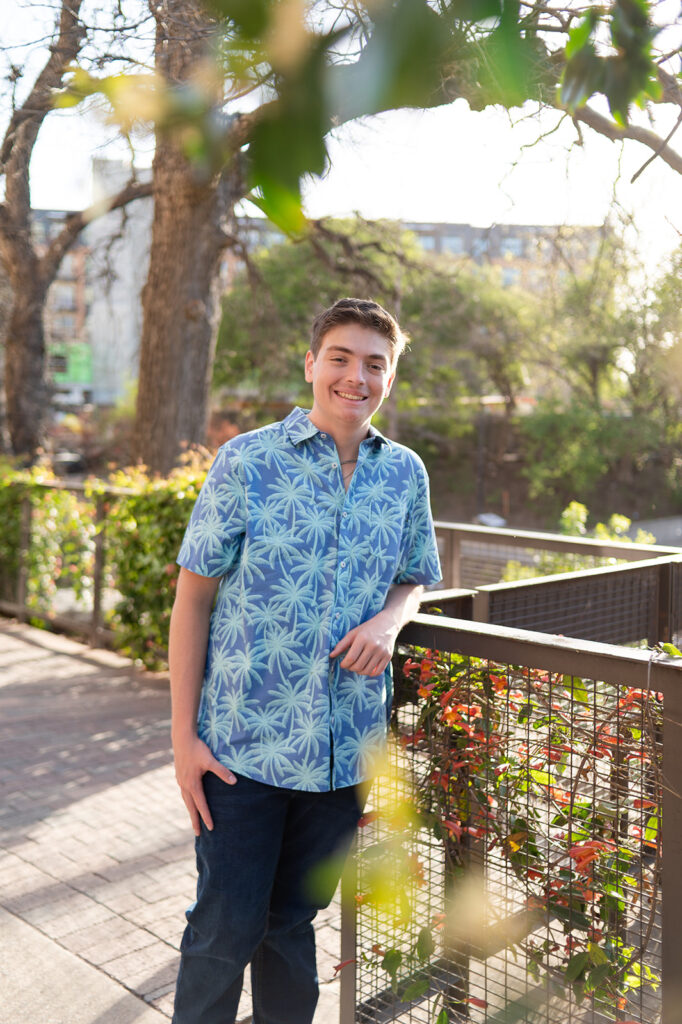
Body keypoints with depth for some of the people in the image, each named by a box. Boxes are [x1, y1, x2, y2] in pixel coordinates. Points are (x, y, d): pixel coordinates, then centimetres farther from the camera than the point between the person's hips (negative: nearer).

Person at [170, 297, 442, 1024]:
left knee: (293, 921, 18)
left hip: (345, 747, 3)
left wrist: (388, 621, -8)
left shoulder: (405, 474, 3)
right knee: (226, 925, 6)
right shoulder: (246, 460, -8)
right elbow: (193, 596, -5)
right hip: (244, 744, -3)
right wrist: (184, 736, -8)